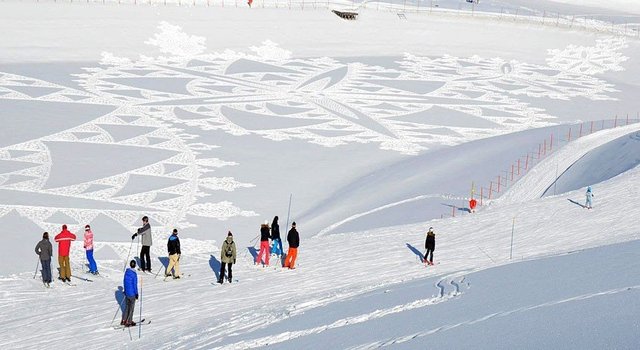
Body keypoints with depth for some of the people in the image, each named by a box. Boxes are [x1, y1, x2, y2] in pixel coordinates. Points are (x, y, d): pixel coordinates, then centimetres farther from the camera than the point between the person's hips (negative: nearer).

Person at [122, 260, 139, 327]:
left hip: (126, 293, 6)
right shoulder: (134, 274, -20)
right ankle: (128, 322, 9)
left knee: (126, 306, 18)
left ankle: (123, 320, 21)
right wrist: (136, 293, -8)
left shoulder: (126, 272, 0)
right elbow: (135, 284, -16)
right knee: (131, 307, 6)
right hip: (132, 293, -6)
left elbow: (124, 282, 10)